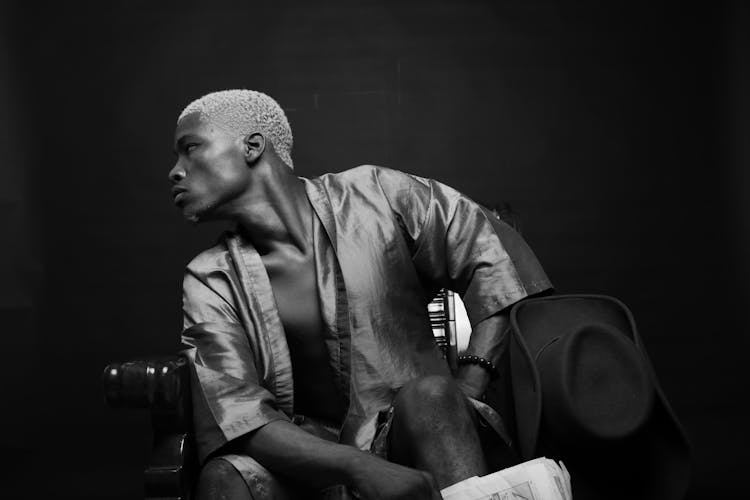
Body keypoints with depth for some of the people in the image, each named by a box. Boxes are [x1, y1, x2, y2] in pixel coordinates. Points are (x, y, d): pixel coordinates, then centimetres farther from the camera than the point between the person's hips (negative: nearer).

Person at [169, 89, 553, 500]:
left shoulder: (375, 196, -3)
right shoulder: (210, 282, -1)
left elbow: (496, 255, -1)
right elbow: (239, 413, -13)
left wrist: (468, 386, -14)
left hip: (416, 427, 0)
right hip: (311, 453, 1)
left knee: (431, 394, -32)